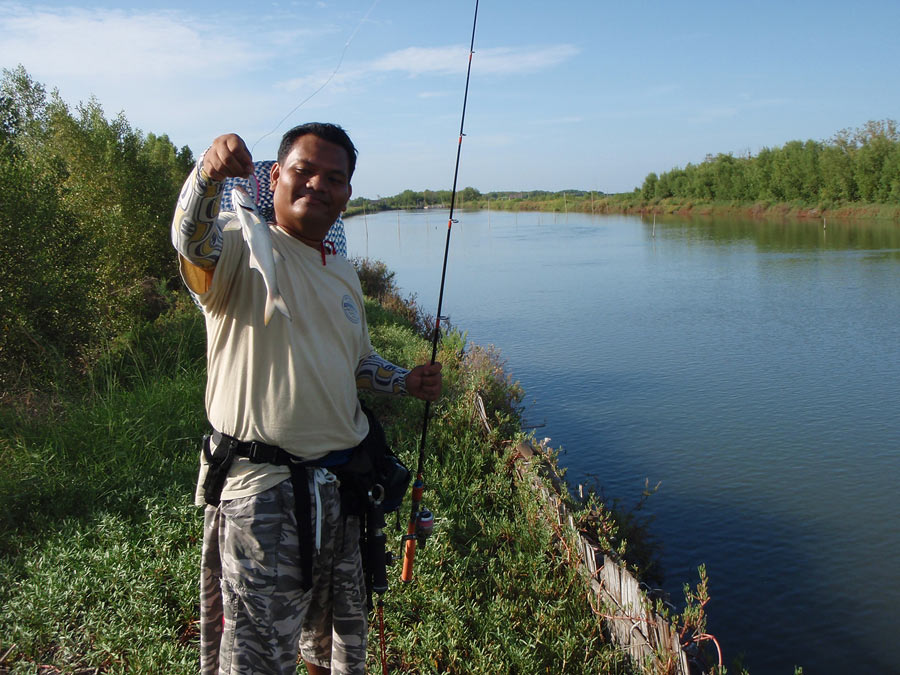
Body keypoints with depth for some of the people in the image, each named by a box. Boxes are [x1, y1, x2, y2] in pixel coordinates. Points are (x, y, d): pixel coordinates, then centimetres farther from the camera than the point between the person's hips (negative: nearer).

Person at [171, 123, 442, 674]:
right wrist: (209, 172, -50)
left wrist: (406, 381, 9)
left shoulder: (345, 273, 14)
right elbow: (194, 241, -32)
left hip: (342, 480, 7)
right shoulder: (244, 249, -8)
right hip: (261, 486, -7)